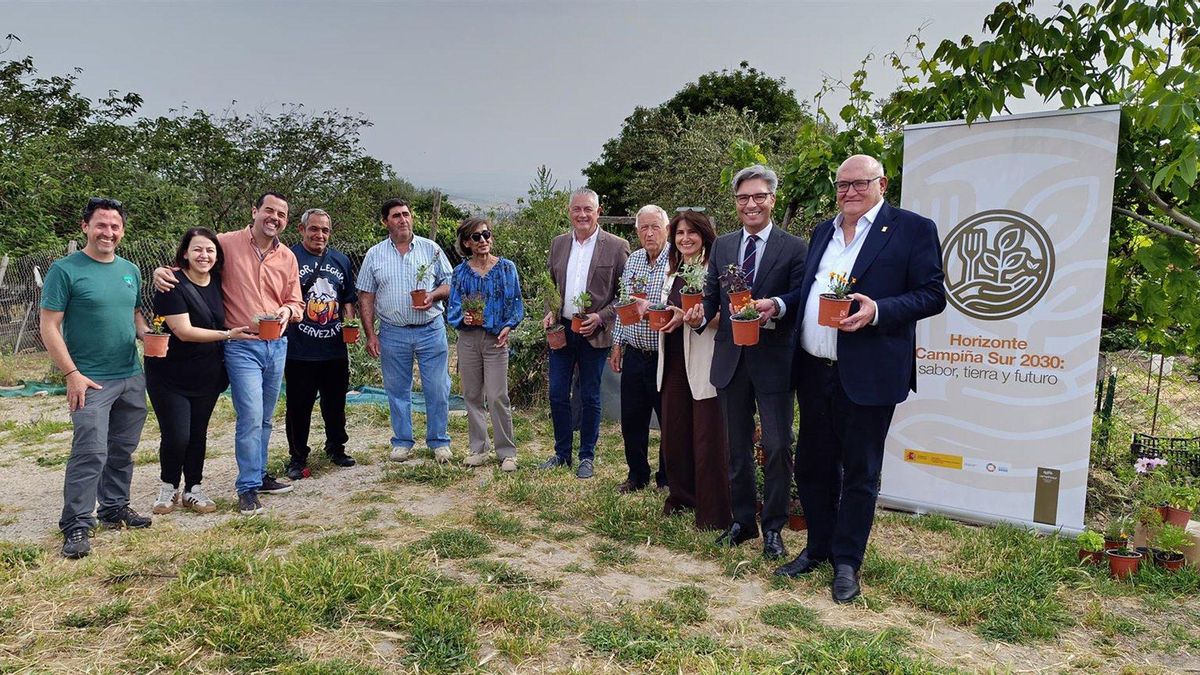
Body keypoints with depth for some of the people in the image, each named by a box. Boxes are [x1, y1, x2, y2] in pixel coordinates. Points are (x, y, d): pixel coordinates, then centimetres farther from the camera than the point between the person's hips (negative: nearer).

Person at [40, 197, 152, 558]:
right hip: (91, 380, -6)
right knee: (91, 453, -11)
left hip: (131, 378, 6)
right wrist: (72, 374, -15)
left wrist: (149, 336, -1)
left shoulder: (130, 270, 10)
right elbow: (49, 326, -9)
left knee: (123, 451, 13)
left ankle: (115, 508, 28)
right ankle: (76, 525, -1)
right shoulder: (65, 269, -7)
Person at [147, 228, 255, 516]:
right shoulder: (173, 285, -16)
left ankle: (193, 490, 24)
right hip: (170, 376, -5)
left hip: (207, 375, 5)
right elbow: (184, 332, -22)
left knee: (198, 434, 10)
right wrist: (228, 334, -25)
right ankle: (168, 488, 19)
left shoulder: (218, 282, 3)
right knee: (176, 436, -5)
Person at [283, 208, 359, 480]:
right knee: (299, 406, 5)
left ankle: (336, 449, 33)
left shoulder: (341, 260, 12)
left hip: (335, 348, 5)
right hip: (300, 351, -4)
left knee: (336, 403, 16)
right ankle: (298, 457, 19)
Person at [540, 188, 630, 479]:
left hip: (594, 334, -4)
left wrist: (600, 318, -15)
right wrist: (549, 313, 1)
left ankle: (587, 457, 20)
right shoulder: (558, 243, 9)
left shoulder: (617, 246, -5)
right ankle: (562, 452, 24)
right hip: (561, 330, 4)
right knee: (557, 395, 8)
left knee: (590, 398, 6)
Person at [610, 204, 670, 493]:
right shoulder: (632, 261, 10)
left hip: (664, 357, -6)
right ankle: (637, 474, 29)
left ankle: (668, 479, 21)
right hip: (634, 355, 6)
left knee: (670, 420, 6)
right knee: (631, 419, 13)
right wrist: (618, 343, 16)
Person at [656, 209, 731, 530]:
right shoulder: (673, 273, 16)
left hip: (704, 366, -8)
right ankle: (681, 497, 32)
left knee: (708, 440, -1)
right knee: (674, 434, 15)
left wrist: (688, 317, -27)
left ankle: (713, 515, 9)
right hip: (673, 363, 8)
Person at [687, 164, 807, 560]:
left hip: (773, 360, -4)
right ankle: (741, 521, 29)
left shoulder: (793, 249, -3)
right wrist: (701, 316, -15)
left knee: (777, 447, -1)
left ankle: (773, 528, 15)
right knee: (737, 446, 14)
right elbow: (712, 296, 7)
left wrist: (777, 306, -28)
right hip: (730, 359, 4)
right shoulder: (722, 246, 9)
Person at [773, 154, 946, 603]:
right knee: (812, 465, 15)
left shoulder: (913, 229, -4)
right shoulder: (823, 232, 15)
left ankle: (846, 563, 21)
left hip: (867, 376, -6)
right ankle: (818, 548, 32)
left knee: (859, 474, 6)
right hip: (815, 372, 6)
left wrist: (877, 310, -22)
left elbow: (932, 295, -9)